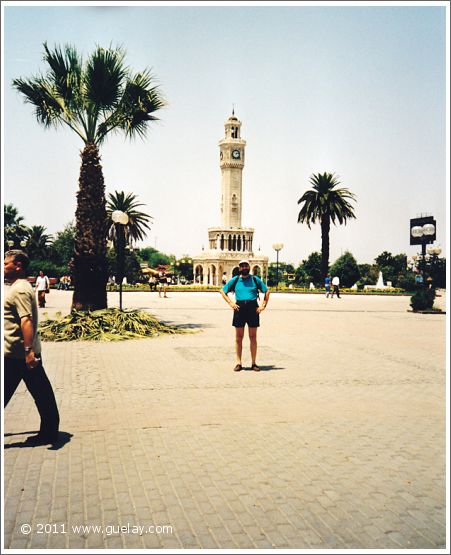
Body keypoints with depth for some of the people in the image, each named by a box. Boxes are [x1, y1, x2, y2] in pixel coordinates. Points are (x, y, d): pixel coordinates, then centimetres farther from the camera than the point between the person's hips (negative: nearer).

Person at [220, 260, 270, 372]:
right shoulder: (235, 280, 10)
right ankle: (239, 363, 9)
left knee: (253, 337, 4)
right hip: (239, 308, 0)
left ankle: (254, 363, 11)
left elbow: (267, 291, 14)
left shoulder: (255, 279, 10)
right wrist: (231, 303, 0)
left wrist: (263, 305, 3)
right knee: (238, 338, 2)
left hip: (253, 308, 0)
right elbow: (222, 291, 13)